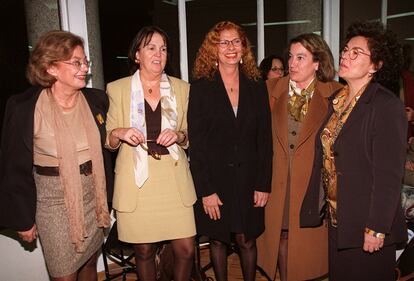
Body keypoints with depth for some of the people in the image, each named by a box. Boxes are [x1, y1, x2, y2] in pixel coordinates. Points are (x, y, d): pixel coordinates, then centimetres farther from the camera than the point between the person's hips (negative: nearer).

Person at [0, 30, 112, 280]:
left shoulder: (96, 100, -2)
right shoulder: (25, 109, -13)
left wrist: (106, 194, 9)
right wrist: (23, 219, -2)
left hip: (92, 197, 4)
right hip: (55, 202, -3)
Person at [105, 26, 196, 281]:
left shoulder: (181, 88, 8)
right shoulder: (117, 89, 4)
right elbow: (109, 142, 7)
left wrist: (178, 136, -8)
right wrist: (120, 133, -14)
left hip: (174, 178, 2)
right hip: (136, 180, -1)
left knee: (186, 250, 2)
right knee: (144, 250, 8)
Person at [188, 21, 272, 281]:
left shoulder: (257, 87, 4)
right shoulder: (201, 87, -4)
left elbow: (265, 139, 3)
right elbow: (196, 142, -7)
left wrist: (264, 184, -2)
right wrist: (206, 190, -11)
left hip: (248, 177, 2)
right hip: (214, 178, -1)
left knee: (247, 240, 11)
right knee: (218, 239, 13)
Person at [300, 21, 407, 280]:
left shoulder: (387, 106, -16)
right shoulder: (337, 100, 6)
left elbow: (389, 175, -19)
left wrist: (376, 229, -18)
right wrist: (323, 205, 10)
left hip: (367, 224, -7)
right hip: (337, 218, 7)